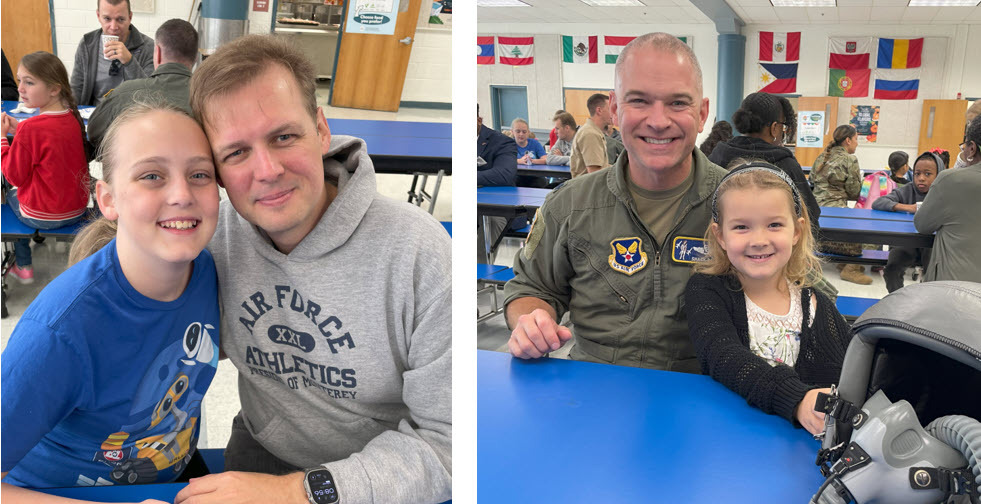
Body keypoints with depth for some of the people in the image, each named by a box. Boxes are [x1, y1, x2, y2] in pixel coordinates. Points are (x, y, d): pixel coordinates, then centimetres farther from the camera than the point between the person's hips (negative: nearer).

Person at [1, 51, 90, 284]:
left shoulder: (31, 128, -24)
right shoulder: (72, 118, -3)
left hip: (45, 216, -6)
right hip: (78, 208, 6)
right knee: (21, 192, 31)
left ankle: (23, 266, 34)